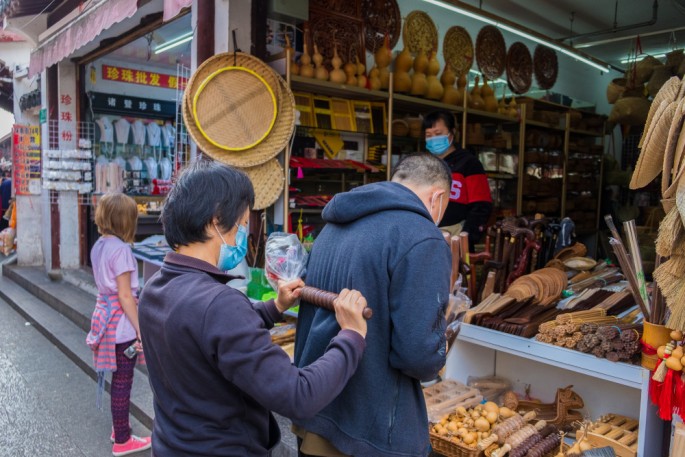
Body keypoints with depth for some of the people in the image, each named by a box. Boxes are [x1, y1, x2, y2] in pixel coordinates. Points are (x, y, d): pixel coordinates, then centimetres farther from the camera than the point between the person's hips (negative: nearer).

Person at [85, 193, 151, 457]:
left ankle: (119, 428, 35)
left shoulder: (98, 246, 7)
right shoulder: (120, 248, -19)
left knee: (118, 378, 20)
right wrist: (142, 331, -17)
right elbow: (124, 295, -20)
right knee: (123, 381, 4)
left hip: (105, 315, 8)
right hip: (122, 322, -8)